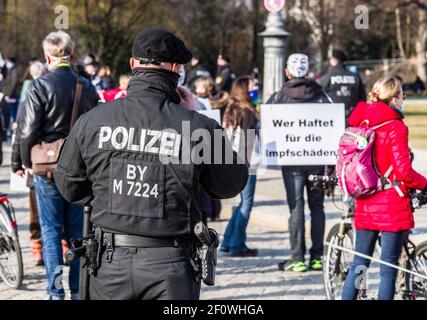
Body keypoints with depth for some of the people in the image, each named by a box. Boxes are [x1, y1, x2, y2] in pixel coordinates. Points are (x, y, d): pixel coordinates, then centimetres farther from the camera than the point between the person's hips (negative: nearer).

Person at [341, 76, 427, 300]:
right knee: (388, 270, 0)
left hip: (364, 205, 6)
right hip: (392, 206, -6)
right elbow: (403, 172, -18)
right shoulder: (396, 127, -14)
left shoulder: (360, 124, 6)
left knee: (358, 265, 14)